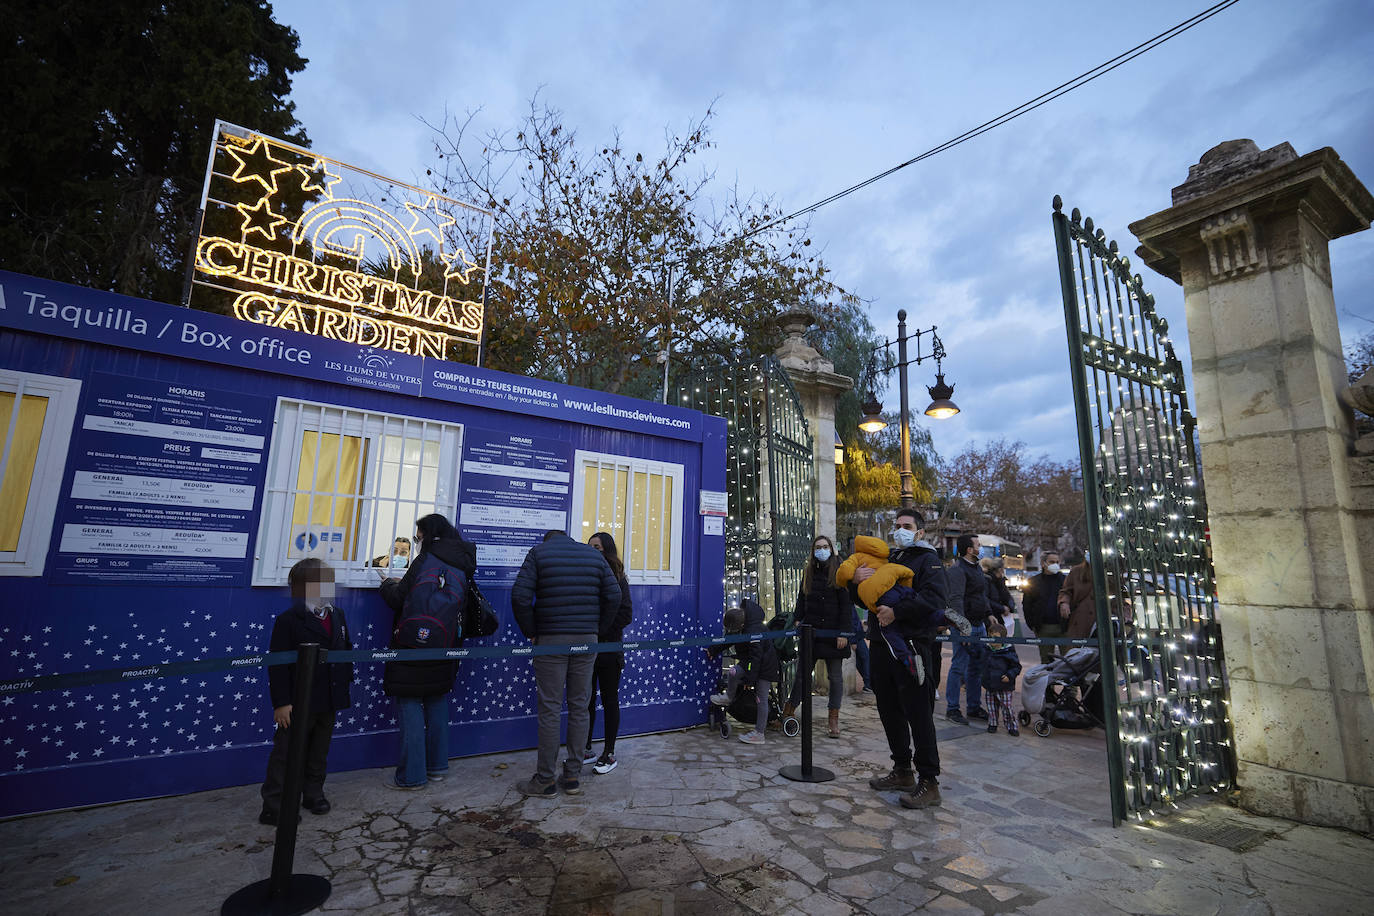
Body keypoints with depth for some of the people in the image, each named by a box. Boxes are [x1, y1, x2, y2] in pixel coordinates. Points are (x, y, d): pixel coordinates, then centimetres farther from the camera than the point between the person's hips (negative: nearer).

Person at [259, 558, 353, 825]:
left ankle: (313, 794, 34)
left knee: (319, 752, 19)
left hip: (329, 701, 6)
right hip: (298, 703, -6)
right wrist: (281, 702, -17)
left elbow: (347, 652, 14)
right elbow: (278, 664, -15)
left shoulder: (337, 616, 6)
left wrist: (346, 683, 11)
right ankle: (273, 807, 16)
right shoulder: (288, 620, -14)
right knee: (286, 753, 4)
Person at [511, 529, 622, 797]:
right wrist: (597, 629, 10)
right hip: (586, 641, 3)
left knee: (550, 709, 3)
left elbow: (520, 597, -10)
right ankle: (573, 777, 18)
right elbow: (613, 596, 4)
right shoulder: (594, 554, 11)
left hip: (550, 641, -3)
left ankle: (545, 780, 12)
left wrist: (531, 632, 0)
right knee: (579, 707, 10)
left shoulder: (538, 552, 2)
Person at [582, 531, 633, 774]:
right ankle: (587, 751, 26)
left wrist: (598, 631, -16)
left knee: (609, 701, 6)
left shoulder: (617, 579, -6)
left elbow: (625, 615, -10)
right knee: (586, 700, 12)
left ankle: (609, 753, 18)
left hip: (608, 649, -4)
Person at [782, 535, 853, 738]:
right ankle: (787, 714, 13)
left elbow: (846, 603, -6)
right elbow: (801, 599, 15)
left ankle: (833, 719, 15)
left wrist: (843, 632, -12)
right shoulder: (808, 572, 11)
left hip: (833, 631, -3)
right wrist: (798, 620, 2)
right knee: (801, 673, 3)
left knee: (835, 676, 5)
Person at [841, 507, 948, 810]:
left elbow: (936, 598, -18)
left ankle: (929, 782, 6)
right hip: (882, 646, 7)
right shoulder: (885, 560, 20)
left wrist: (896, 611, -22)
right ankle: (902, 770, 28)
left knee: (919, 714, -3)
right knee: (890, 712, 14)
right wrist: (855, 580, -3)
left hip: (911, 646, -7)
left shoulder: (927, 559, -1)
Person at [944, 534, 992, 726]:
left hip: (979, 625, 9)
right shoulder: (958, 570, -15)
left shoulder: (977, 568, 16)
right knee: (959, 667, -4)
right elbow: (956, 600, -22)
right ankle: (952, 709, 4)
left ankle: (975, 706, 25)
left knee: (978, 666, 14)